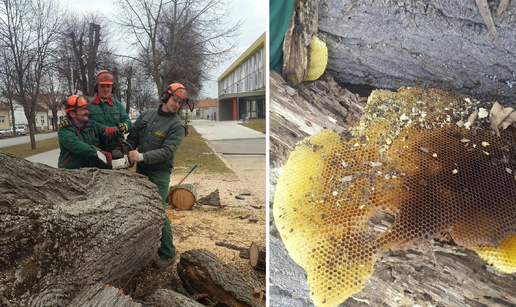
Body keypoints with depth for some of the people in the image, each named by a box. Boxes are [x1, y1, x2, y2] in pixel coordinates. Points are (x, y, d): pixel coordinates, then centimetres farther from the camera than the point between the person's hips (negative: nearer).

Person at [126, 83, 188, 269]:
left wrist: (142, 156, -27)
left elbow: (167, 151, -20)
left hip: (159, 173, -6)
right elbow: (132, 138, 12)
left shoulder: (177, 126, -10)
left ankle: (168, 254, 3)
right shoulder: (146, 115, 8)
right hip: (140, 170, 6)